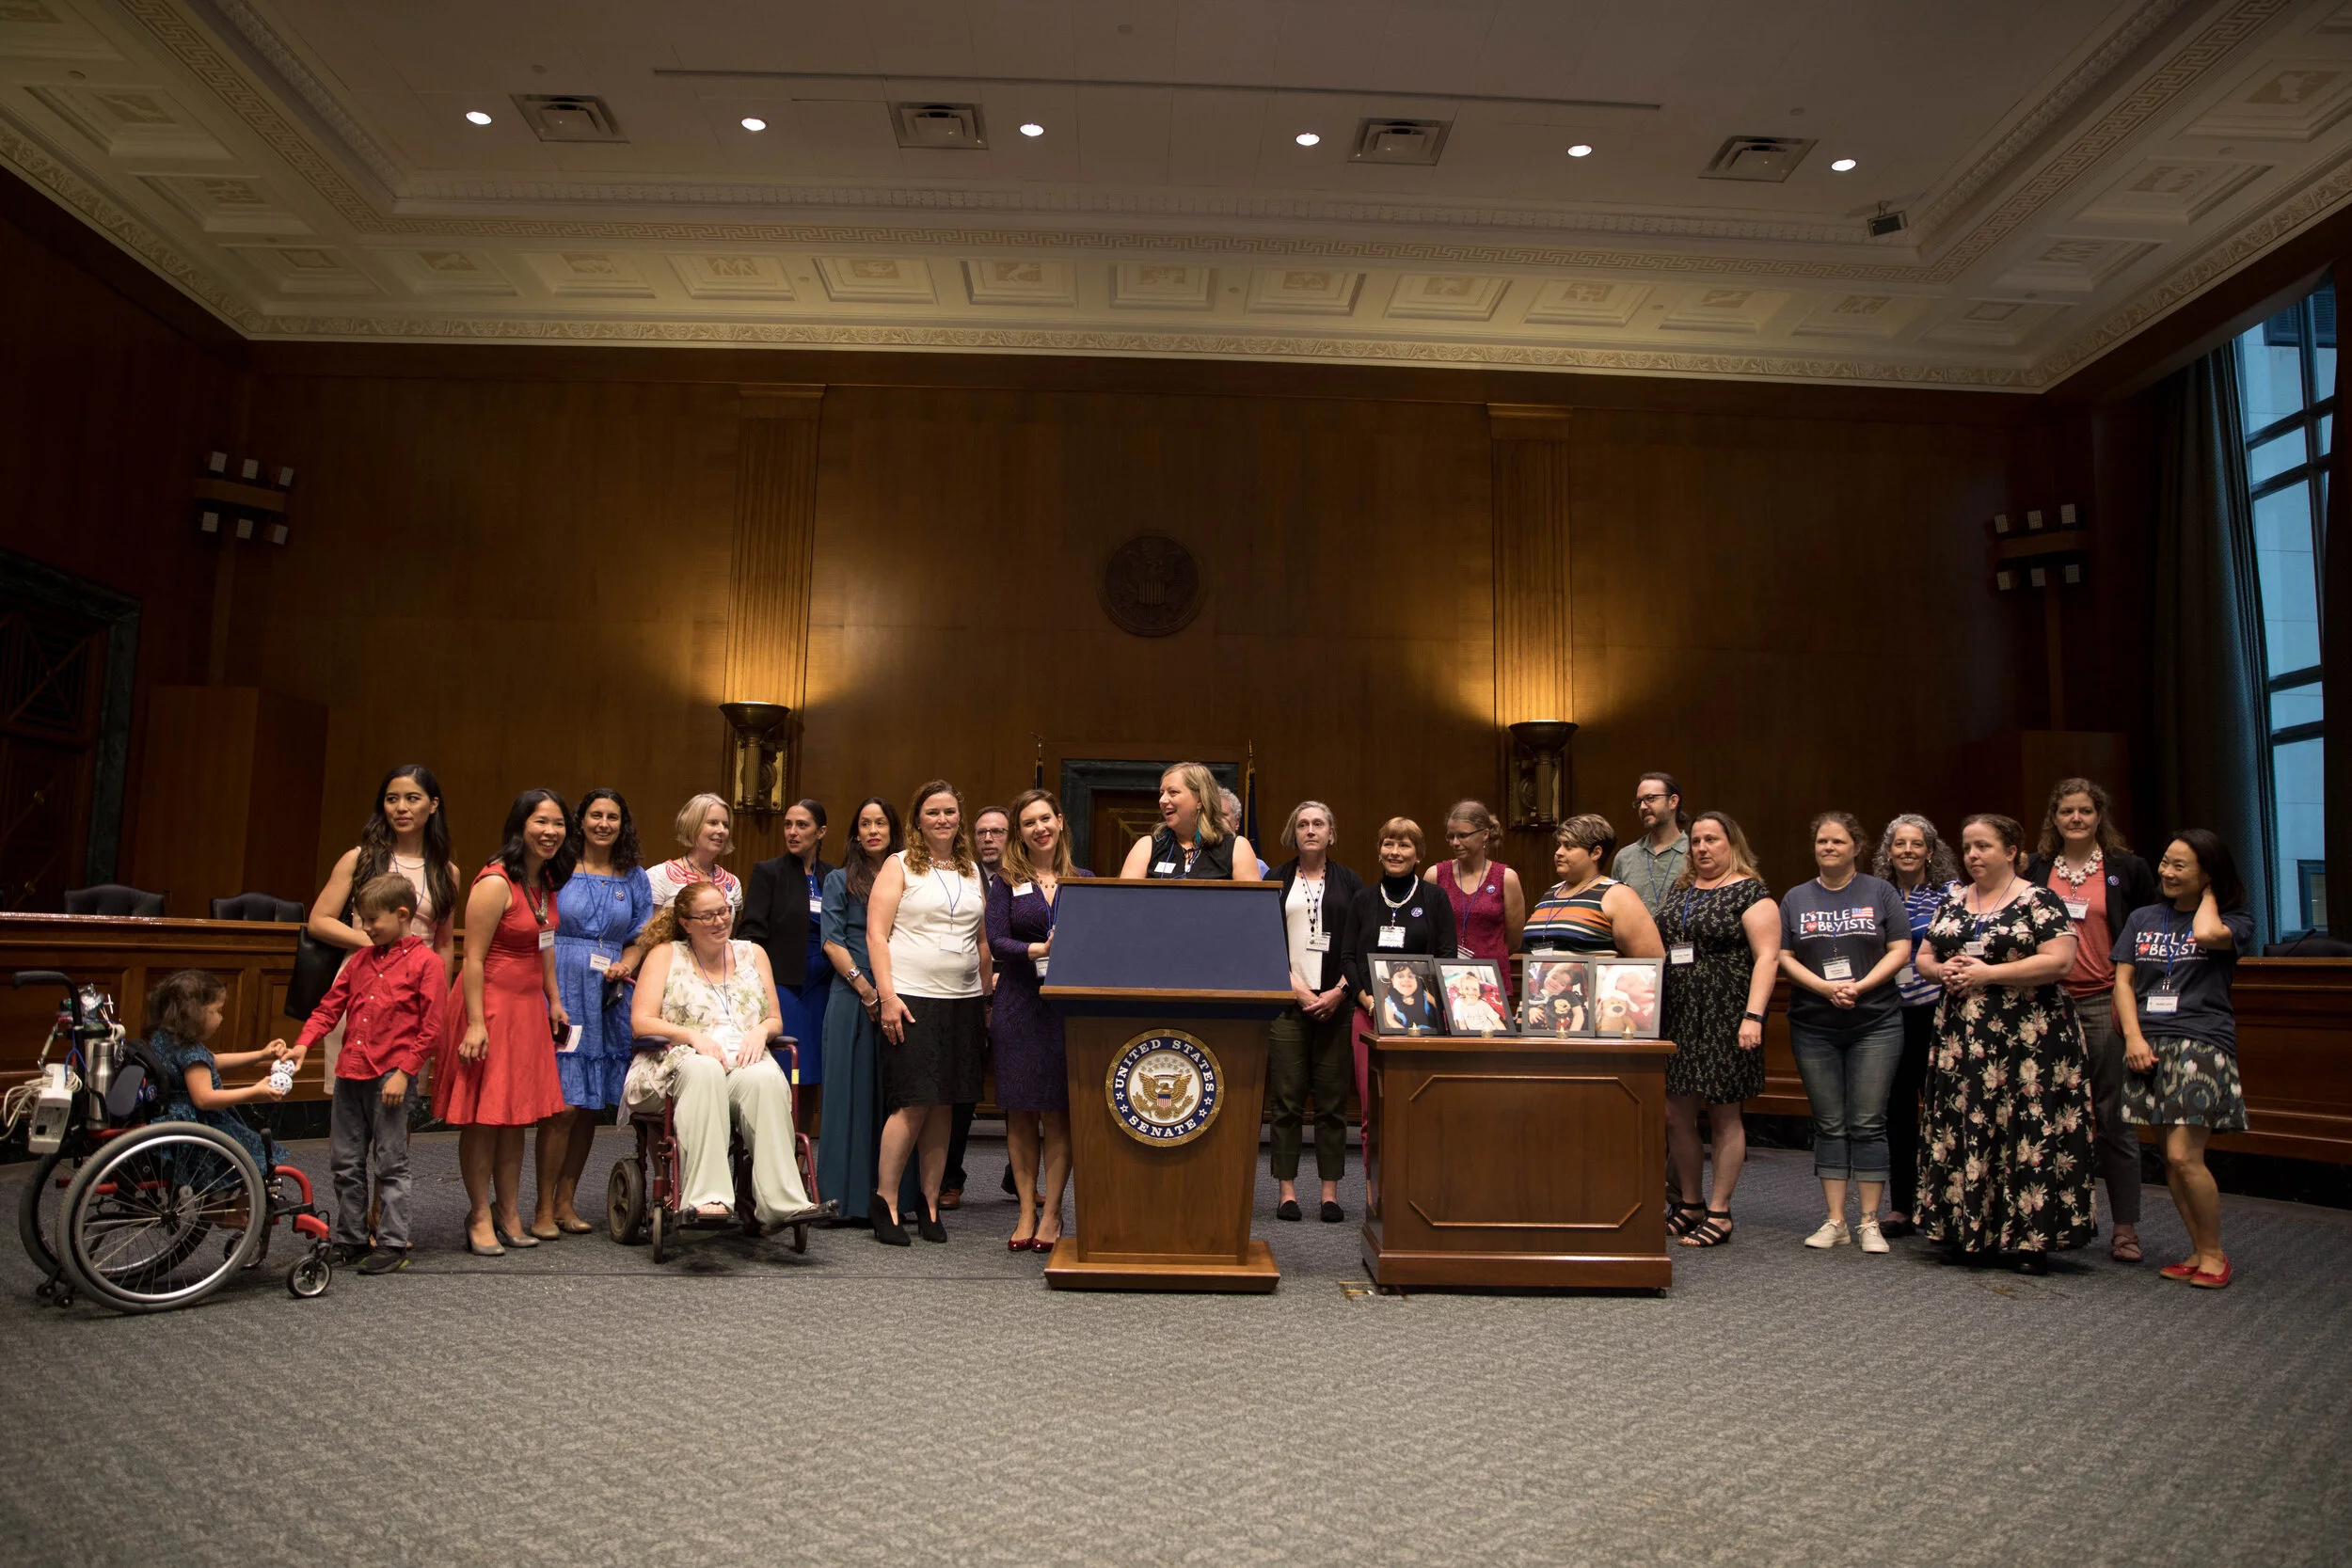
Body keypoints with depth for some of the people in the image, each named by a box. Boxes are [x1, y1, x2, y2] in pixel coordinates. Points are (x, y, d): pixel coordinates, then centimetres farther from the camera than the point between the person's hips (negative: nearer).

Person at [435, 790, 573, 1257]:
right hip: (492, 1004, -8)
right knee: (484, 1114, 0)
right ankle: (480, 1216, 11)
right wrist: (475, 1023, -21)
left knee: (517, 1113, 12)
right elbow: (473, 958, -18)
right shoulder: (495, 883, -17)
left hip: (530, 1005, 8)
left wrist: (554, 1001, 17)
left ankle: (508, 1211, 22)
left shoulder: (546, 880, 8)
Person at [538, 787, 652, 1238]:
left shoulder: (634, 878, 12)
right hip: (563, 993, -4)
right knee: (563, 1104, -9)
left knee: (590, 1104, 7)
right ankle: (544, 1209, 2)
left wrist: (625, 966, -5)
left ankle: (566, 1202, 18)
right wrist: (548, 996, -9)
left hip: (610, 1000, 4)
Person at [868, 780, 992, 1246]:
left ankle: (930, 1204, 14)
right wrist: (888, 995, -13)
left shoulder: (972, 871, 16)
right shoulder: (900, 866, 2)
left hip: (963, 1001, 5)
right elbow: (876, 934, -4)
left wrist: (986, 998, 13)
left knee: (944, 1105, 6)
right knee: (913, 1103, -8)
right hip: (912, 998, -5)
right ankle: (885, 1202, 5)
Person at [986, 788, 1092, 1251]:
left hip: (1069, 1002, 0)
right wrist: (1039, 950, -20)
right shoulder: (1005, 881, 6)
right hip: (1019, 1004, 0)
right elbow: (996, 942, -4)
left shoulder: (1084, 880, 9)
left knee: (1058, 1112, 0)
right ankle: (1027, 1209, 14)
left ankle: (1051, 1212, 8)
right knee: (1021, 1112, 4)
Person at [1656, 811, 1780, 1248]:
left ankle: (1719, 1213, 11)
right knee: (1676, 1114, 7)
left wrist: (1753, 1016, -21)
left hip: (1724, 1020, -6)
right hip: (1676, 1017, 6)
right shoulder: (1681, 891, 15)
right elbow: (1658, 947, 20)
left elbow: (1767, 957, -11)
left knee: (1723, 1115, 2)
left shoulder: (1750, 893, -4)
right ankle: (1689, 1205, 21)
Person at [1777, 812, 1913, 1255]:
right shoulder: (1796, 898, 9)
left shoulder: (1880, 893, 5)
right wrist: (1825, 988, -13)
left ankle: (1869, 1222, 5)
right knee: (1829, 1125, 5)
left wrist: (1860, 986, -15)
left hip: (1875, 1023, -2)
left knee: (1868, 1123, -2)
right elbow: (1784, 957, 3)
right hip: (1814, 1027, 2)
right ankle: (1835, 1221, 10)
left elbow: (1901, 950, -1)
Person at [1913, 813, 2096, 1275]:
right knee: (1964, 1129, 4)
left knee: (2028, 1129, -6)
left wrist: (1988, 974, -16)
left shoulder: (2038, 901, -3)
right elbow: (1923, 956, 19)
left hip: (2028, 1038, -5)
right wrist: (1942, 971, -4)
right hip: (1962, 1038, 6)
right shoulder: (1952, 902, 15)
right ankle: (1974, 1234, 13)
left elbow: (2059, 961, -14)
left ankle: (2031, 1239, 3)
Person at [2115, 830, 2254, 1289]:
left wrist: (2209, 893, 0)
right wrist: (2133, 1037, -3)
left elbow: (2207, 934, -20)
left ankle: (2214, 1253, 6)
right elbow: (2123, 981, 10)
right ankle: (2198, 1251, 15)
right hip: (2151, 1044, 4)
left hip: (2202, 1041, -4)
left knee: (2184, 1156, -11)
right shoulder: (2143, 919, 15)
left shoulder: (2234, 920, 4)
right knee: (2171, 1159, 4)